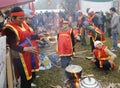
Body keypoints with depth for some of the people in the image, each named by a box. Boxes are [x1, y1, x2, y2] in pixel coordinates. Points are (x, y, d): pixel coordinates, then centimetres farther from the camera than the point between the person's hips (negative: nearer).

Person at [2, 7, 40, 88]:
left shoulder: (23, 23, 4)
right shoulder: (9, 29, -19)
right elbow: (12, 46, -24)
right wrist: (26, 49, -35)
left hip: (30, 55, 8)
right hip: (20, 58, -8)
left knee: (32, 75, 19)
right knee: (25, 78, 0)